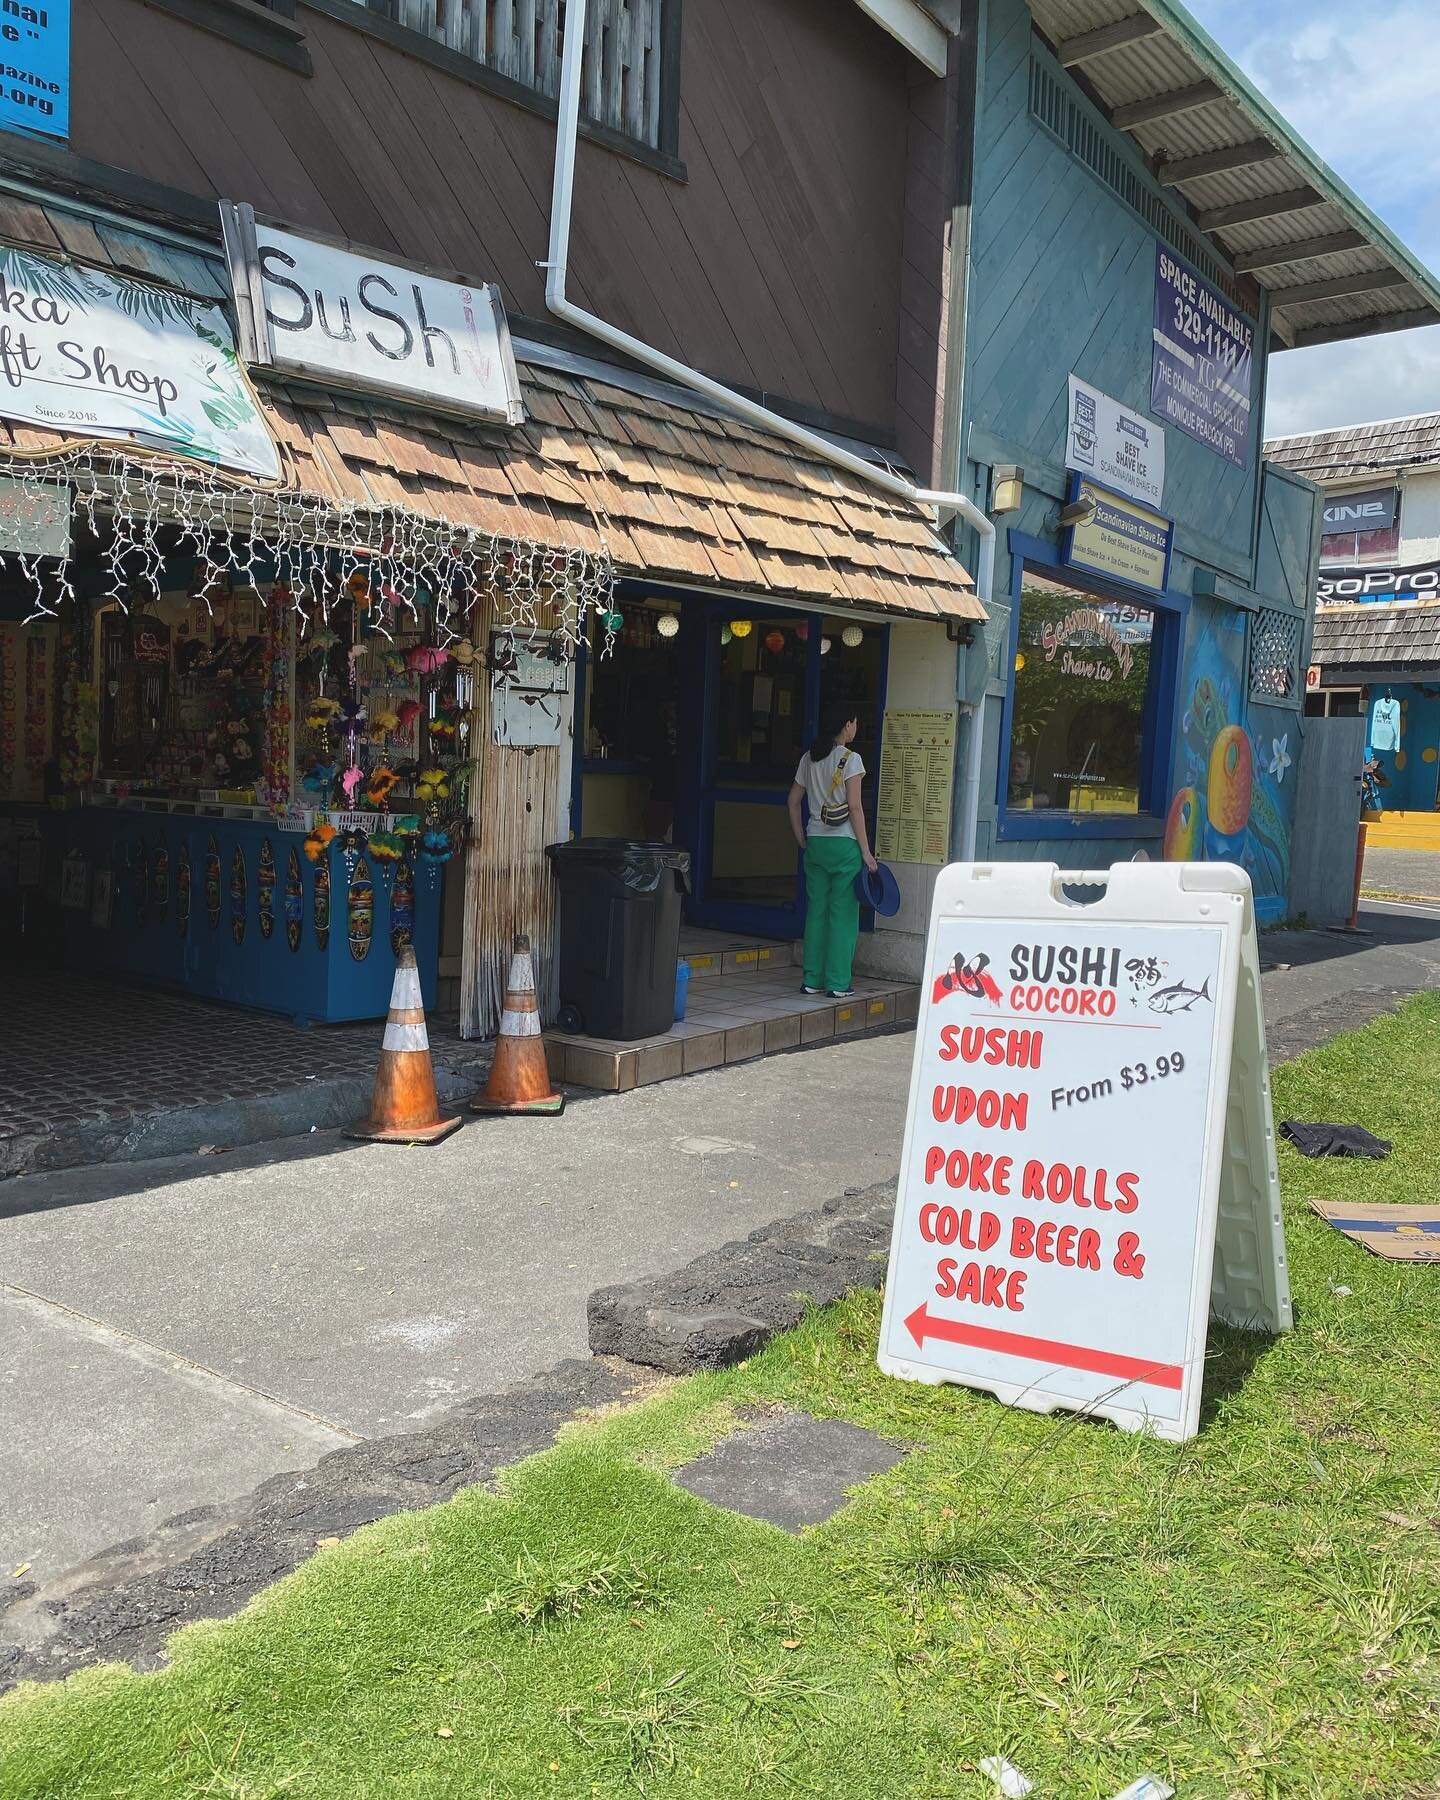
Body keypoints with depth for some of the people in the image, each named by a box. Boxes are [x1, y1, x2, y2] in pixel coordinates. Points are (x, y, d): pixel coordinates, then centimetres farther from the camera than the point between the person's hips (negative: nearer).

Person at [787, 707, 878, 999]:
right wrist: (866, 852, -10)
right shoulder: (850, 759, -8)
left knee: (816, 910, 10)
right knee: (843, 912, 0)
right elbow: (854, 806, -13)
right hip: (844, 843, -6)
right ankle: (837, 983, 2)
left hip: (815, 843, 6)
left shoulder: (809, 758, 10)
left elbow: (793, 801, 13)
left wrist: (802, 841, 20)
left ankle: (812, 980, 13)